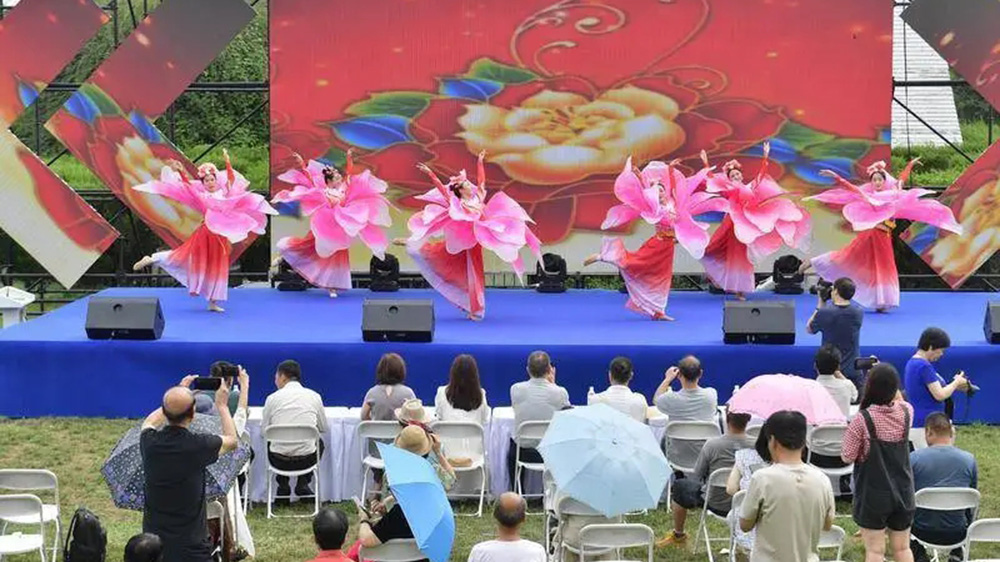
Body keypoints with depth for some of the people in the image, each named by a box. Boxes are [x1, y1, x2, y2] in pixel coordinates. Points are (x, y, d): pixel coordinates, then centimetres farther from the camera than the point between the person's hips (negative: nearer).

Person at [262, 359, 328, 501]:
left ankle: (283, 485, 26)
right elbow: (324, 428, 13)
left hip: (279, 461, 0)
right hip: (307, 460, 0)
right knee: (319, 442, 35)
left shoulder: (273, 398, -3)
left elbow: (263, 430, 6)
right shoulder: (314, 396, 1)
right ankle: (303, 483, 23)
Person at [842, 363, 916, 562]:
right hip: (903, 493, 5)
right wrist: (888, 381, 11)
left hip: (873, 495, -4)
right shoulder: (906, 411, -5)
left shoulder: (862, 420, -20)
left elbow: (847, 457, -13)